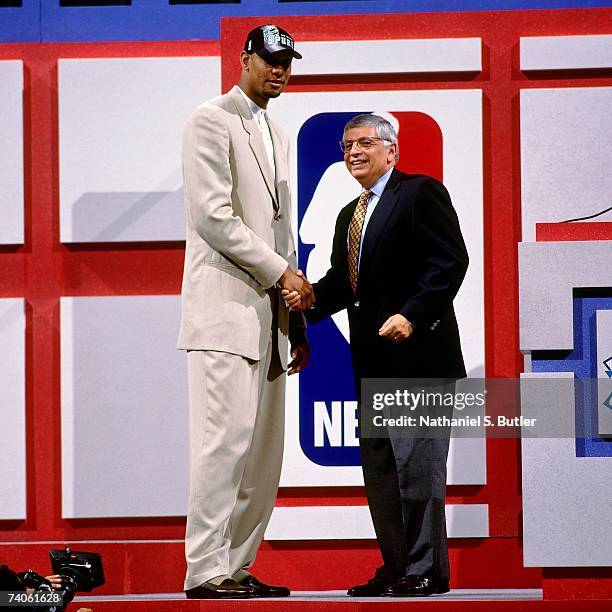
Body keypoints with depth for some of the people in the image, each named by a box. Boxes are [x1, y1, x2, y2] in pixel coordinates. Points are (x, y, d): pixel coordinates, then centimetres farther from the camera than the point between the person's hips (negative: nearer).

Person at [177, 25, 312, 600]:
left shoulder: (275, 136, 24)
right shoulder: (212, 121, -3)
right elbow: (213, 216, -13)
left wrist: (297, 322, 18)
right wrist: (281, 272, -12)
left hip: (268, 312, 9)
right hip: (226, 305, -8)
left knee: (263, 449, 5)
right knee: (226, 438, -13)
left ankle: (237, 566, 7)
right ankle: (205, 570, -12)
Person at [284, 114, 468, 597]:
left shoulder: (422, 193, -4)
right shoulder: (350, 215, 22)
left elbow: (450, 261, -13)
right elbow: (343, 281, 18)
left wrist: (412, 314, -22)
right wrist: (310, 297, -3)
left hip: (416, 351, -9)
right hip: (373, 359, 9)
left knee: (417, 462, -8)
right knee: (378, 465, 10)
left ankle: (427, 570, -4)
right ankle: (395, 566, 16)